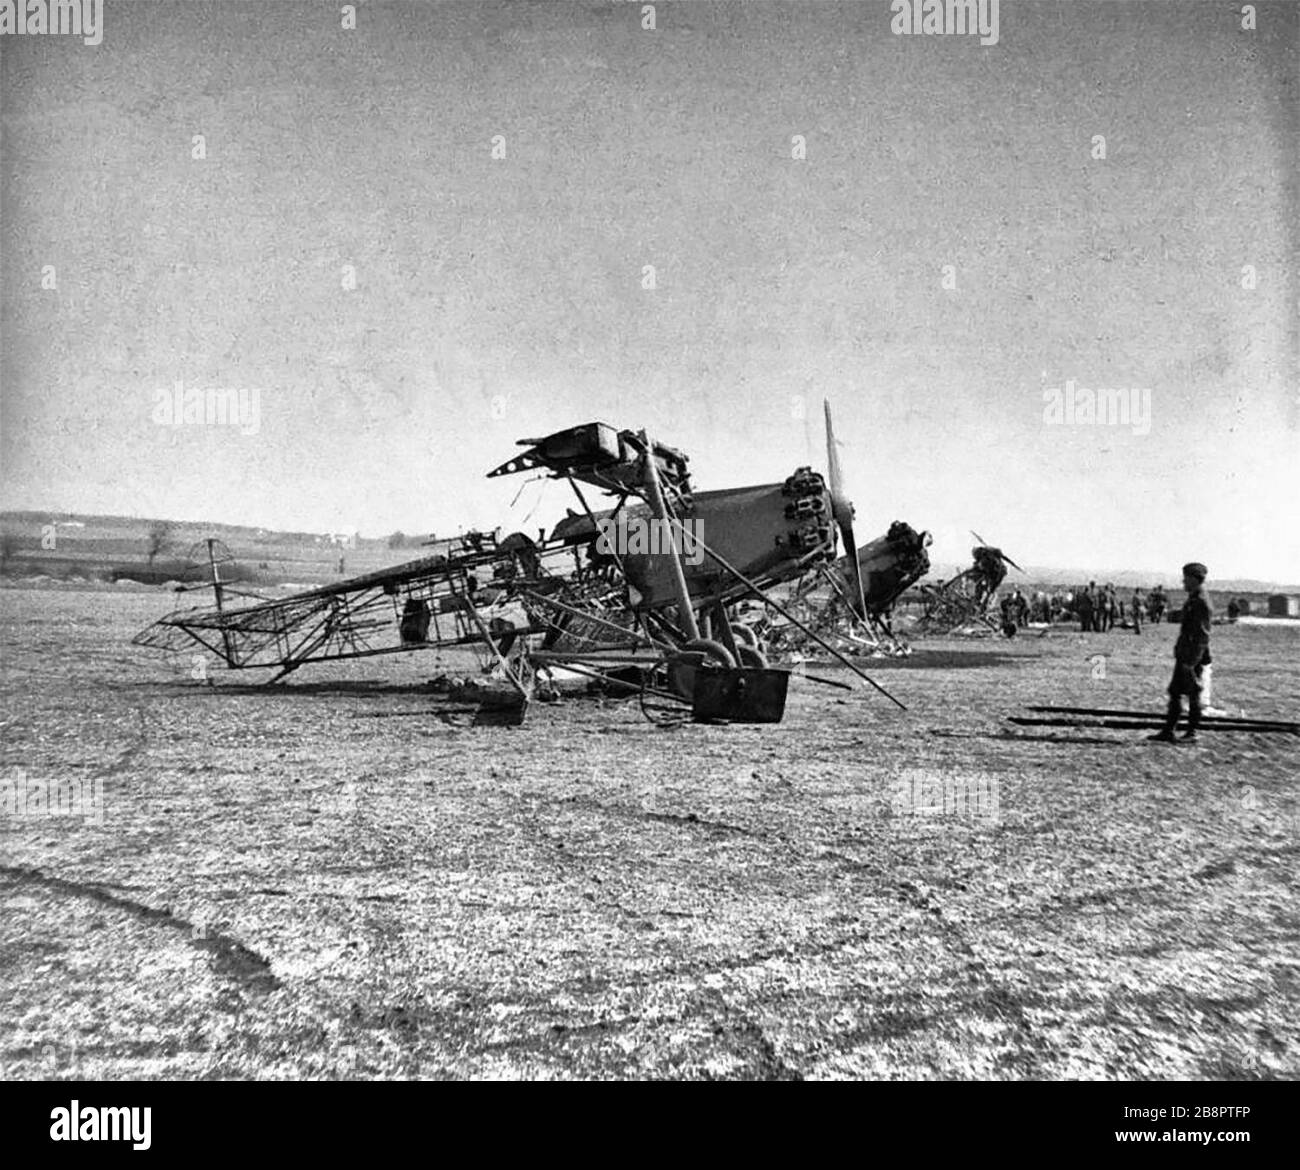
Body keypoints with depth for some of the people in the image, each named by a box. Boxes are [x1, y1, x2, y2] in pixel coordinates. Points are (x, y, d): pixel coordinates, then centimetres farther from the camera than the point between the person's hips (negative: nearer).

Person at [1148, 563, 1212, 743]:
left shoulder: (1201, 603, -16)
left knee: (1193, 695, 0)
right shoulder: (1191, 600, 14)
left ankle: (1192, 733, 8)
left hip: (1193, 656, -10)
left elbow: (1201, 635, -20)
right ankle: (1167, 732, 11)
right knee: (1174, 692, 9)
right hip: (1183, 654, 10)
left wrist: (1191, 661, -22)